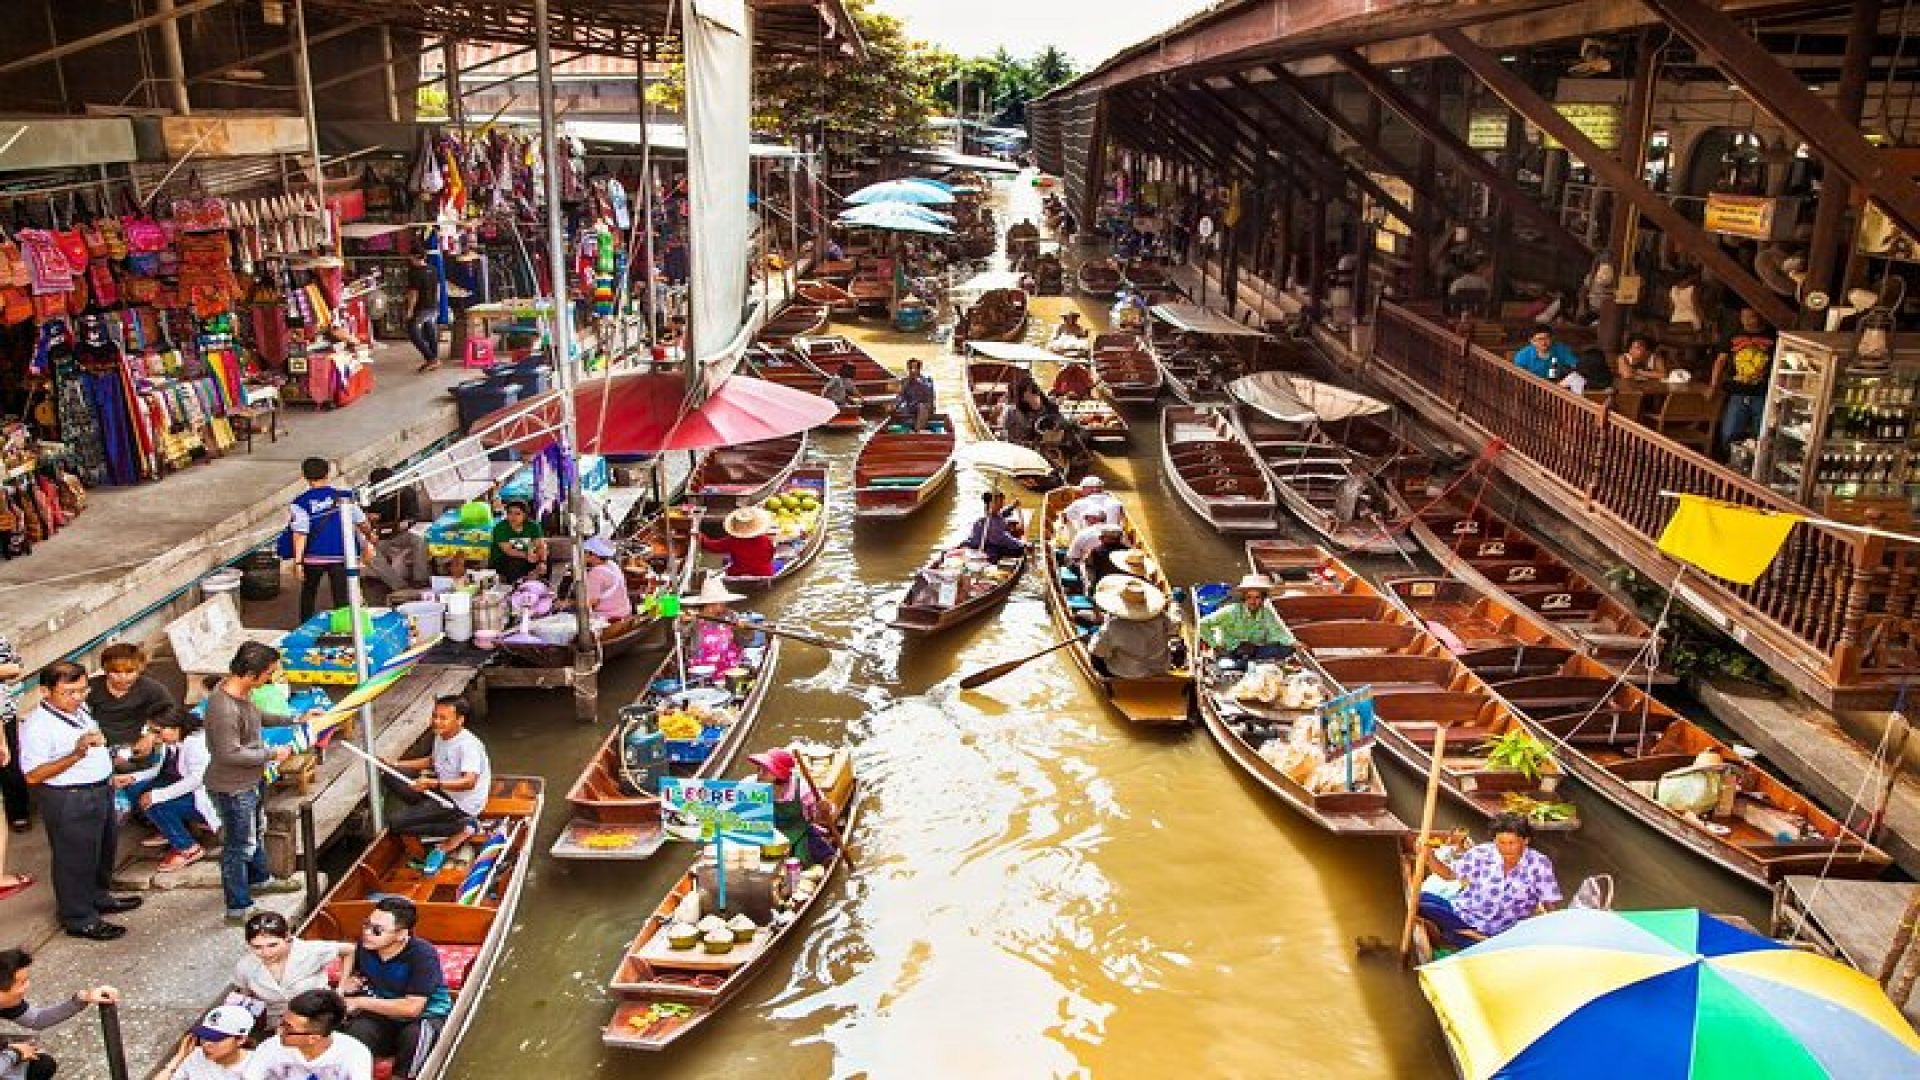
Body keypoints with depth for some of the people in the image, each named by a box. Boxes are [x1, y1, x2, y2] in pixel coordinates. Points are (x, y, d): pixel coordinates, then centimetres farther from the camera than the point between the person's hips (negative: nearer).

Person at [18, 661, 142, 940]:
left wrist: (109, 777, 19)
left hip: (100, 792, 9)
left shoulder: (79, 710, 4)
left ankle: (99, 898, 43)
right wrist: (76, 754, -36)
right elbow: (33, 775, -26)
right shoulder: (37, 725, -23)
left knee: (104, 849, 24)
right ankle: (80, 920, 20)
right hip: (68, 801, -9)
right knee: (75, 859, 5)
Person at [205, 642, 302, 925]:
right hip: (233, 788, -10)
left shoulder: (242, 691, -5)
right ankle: (239, 907, 19)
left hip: (253, 779, 10)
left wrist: (294, 719, 11)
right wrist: (272, 754, -22)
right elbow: (230, 754, -30)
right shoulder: (223, 708, -33)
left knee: (256, 831, 29)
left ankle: (259, 878, 51)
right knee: (239, 846, 5)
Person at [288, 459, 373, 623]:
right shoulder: (343, 497, -1)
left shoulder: (301, 502, -7)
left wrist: (298, 561, -11)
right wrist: (369, 537, 27)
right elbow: (360, 522, 8)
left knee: (308, 594, 20)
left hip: (313, 557, 0)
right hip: (340, 556, 0)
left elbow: (300, 534, -13)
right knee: (341, 597, 2)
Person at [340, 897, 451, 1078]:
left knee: (416, 1034, -38)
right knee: (358, 1029, -29)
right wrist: (349, 984, -8)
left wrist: (361, 1002, -24)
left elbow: (411, 1008, -29)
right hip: (383, 1018, 4)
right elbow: (357, 974, 18)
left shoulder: (423, 955, -24)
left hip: (426, 1016, -4)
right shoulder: (365, 946, -7)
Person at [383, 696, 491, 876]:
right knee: (391, 777, 3)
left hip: (462, 803, -10)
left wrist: (433, 783, -47)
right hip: (443, 791, 10)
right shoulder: (441, 736, 3)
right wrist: (397, 764, 12)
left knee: (395, 823, -17)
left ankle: (461, 829, -9)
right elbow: (432, 761, 22)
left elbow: (469, 782, -35)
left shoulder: (468, 745, -25)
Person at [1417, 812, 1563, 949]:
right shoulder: (1481, 854, -2)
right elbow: (1448, 874, 7)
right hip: (1462, 914, 1)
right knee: (1418, 900, -22)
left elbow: (1551, 904, -3)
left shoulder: (1539, 864, -7)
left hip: (1501, 934, -1)